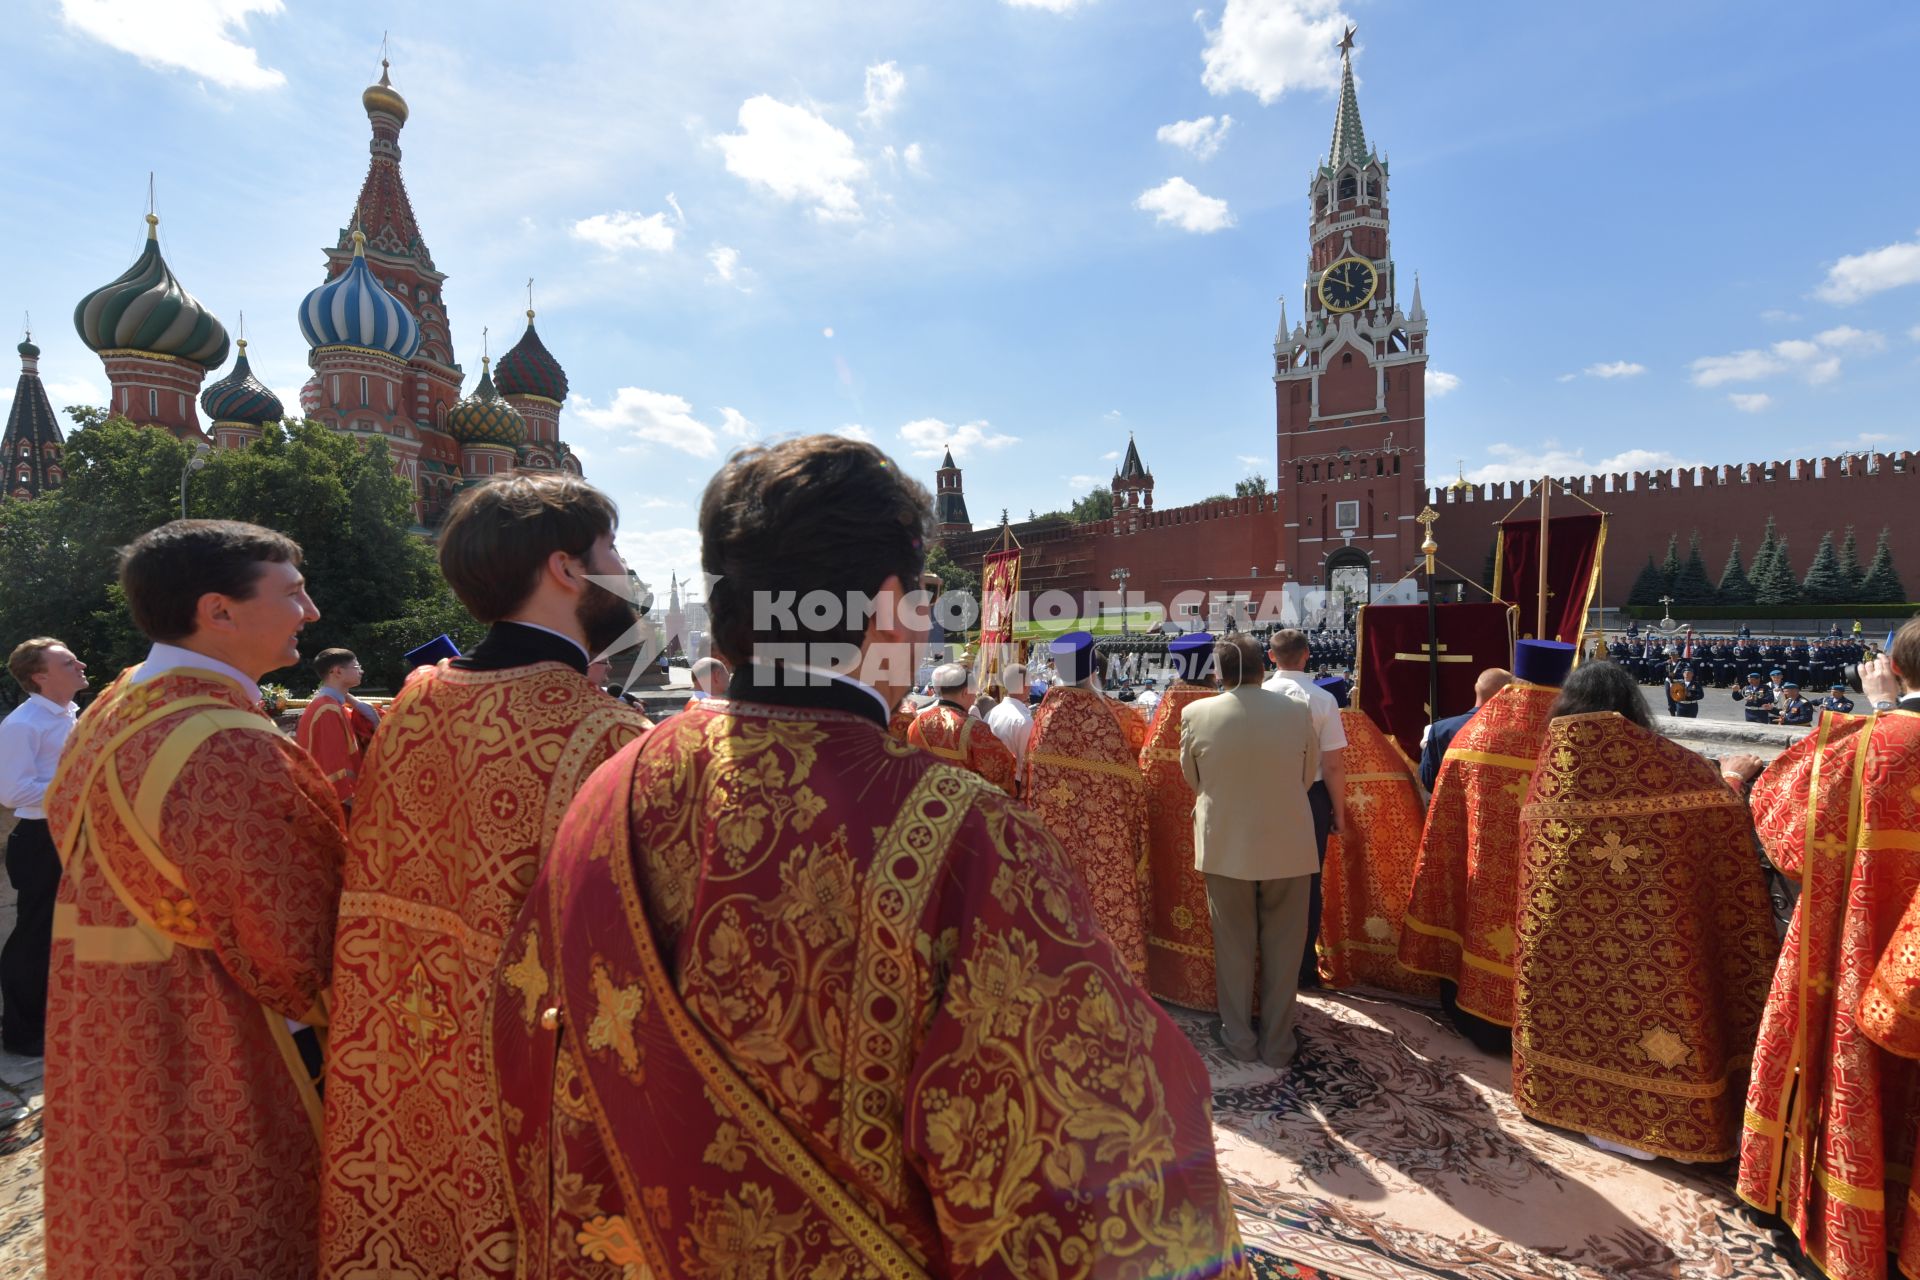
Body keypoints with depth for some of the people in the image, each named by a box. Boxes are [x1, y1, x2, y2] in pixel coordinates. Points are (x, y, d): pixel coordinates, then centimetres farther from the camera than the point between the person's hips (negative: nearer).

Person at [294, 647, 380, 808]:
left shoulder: (334, 706, 12)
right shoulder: (328, 710, -19)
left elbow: (375, 724, 11)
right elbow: (335, 769, -23)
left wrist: (348, 698, 3)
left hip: (338, 804, 10)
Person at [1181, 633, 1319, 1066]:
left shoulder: (1196, 714, -11)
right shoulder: (1299, 710, -10)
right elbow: (1308, 776, 4)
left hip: (1225, 846, 0)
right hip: (1288, 845, 0)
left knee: (1234, 945, 15)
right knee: (1283, 948, 14)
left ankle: (1239, 1038, 26)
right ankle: (1277, 1043, 25)